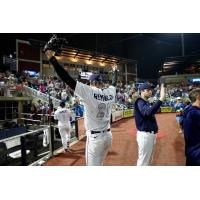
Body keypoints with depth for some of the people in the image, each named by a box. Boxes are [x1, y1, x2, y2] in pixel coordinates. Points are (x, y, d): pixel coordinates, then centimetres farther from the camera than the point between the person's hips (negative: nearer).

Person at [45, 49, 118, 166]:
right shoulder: (110, 92, 1)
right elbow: (114, 83, 24)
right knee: (99, 164, 25)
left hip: (95, 138, -7)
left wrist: (52, 59, -15)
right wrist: (115, 71, 43)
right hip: (108, 136, 7)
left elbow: (67, 79, -20)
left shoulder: (89, 92, -16)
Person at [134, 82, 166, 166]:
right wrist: (161, 99, -39)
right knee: (143, 160, -2)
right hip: (145, 135, -10)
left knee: (148, 159, 21)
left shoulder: (147, 103, 15)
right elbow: (148, 112, -37)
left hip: (151, 134, 10)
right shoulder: (140, 102, -15)